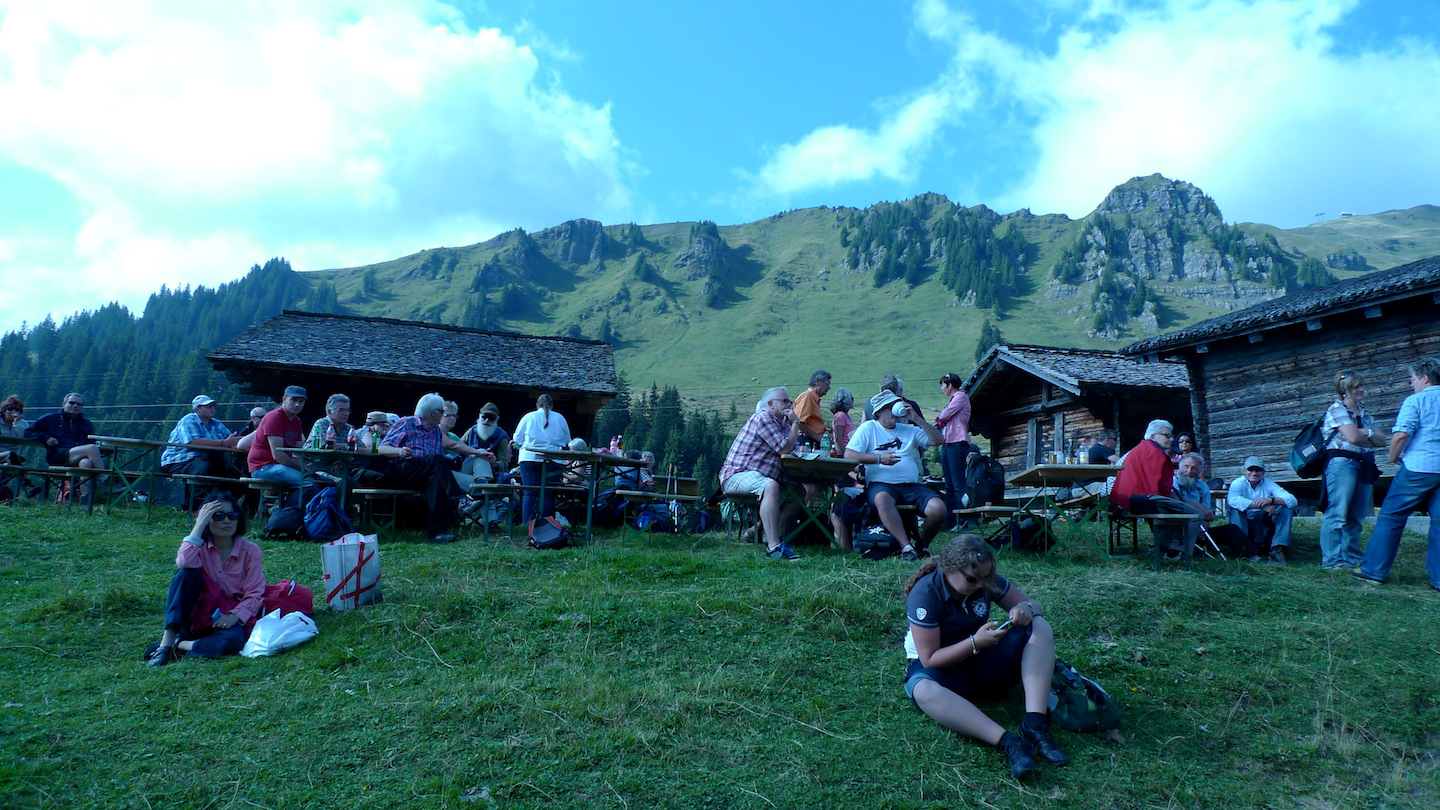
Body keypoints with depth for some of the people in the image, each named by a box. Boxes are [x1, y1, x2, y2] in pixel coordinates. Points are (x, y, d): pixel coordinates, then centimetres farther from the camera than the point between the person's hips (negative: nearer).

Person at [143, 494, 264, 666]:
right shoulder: (199, 545, 1)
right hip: (198, 612, 1)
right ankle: (166, 642, -27)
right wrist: (199, 525, -21)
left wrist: (235, 616, -23)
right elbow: (185, 563, -25)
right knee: (188, 573, -27)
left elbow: (254, 594, -5)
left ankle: (179, 645, -17)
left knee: (233, 640, -37)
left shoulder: (250, 551, 0)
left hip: (229, 618, -1)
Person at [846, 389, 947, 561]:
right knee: (882, 498, -41)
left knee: (939, 509, -22)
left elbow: (938, 440, 11)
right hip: (881, 484, -4)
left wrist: (916, 419, 3)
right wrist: (879, 458, -13)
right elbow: (849, 454, -1)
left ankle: (922, 545, 4)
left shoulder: (909, 430, 23)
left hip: (911, 485, 4)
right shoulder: (868, 428, 12)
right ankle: (906, 547, -38)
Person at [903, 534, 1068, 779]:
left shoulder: (986, 580, -8)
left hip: (982, 663, 5)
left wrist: (1026, 609, -25)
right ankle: (1006, 741, -47)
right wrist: (975, 643, -33)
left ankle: (1035, 723, -31)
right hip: (941, 668, -5)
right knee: (923, 689, -41)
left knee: (1040, 627, -16)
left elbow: (1032, 605, 0)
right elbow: (929, 659, -23)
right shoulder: (925, 593, -23)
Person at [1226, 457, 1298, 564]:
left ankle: (1277, 549, -20)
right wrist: (1263, 506, -35)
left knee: (1287, 508, -14)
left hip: (1265, 525, 3)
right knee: (1235, 508, -29)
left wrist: (1271, 500, -32)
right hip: (1244, 525, -3)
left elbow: (1293, 500, -12)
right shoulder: (1238, 483, -5)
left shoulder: (1268, 484, 3)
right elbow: (1232, 500, -30)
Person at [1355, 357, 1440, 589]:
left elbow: (1401, 434, -16)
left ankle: (1374, 569, 4)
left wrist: (1394, 457, 0)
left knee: (1391, 517, 2)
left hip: (1419, 467, -6)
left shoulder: (1416, 400, -7)